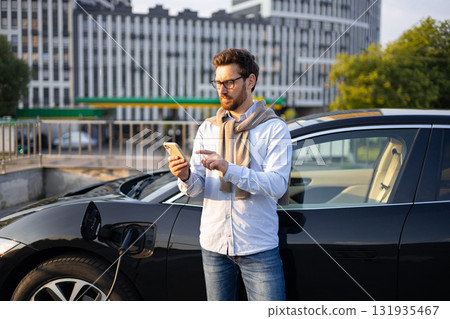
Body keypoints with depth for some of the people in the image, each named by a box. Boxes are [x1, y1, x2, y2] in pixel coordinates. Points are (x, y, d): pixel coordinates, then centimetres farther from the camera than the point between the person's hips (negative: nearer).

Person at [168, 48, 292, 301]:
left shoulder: (274, 128, -3)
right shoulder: (208, 128, 9)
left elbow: (277, 185, -16)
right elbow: (196, 188, 5)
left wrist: (228, 169, -27)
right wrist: (186, 177, -18)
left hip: (258, 248, -4)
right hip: (214, 245, 4)